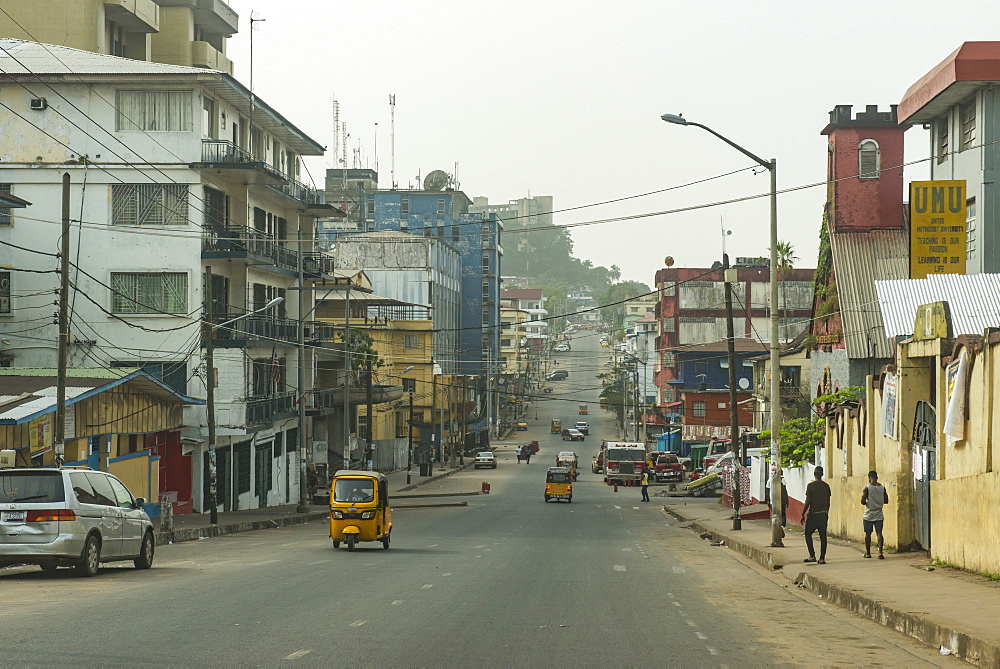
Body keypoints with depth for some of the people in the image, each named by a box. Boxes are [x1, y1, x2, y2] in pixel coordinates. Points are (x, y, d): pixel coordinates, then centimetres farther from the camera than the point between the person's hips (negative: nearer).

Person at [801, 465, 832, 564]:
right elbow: (828, 502, 10)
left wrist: (803, 514, -4)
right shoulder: (826, 486, 5)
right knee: (823, 536, 5)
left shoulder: (811, 485, -9)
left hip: (813, 514, -4)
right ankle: (822, 558, 3)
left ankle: (812, 556, -2)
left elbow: (808, 502, -12)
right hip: (823, 514, 4)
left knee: (808, 534, 9)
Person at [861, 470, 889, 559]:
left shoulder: (867, 488, -10)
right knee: (879, 533, 0)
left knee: (868, 534, 10)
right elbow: (886, 501, 7)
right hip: (879, 515, 2)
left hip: (869, 515, -2)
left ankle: (868, 553, 18)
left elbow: (862, 501, -13)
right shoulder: (882, 487, 0)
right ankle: (880, 553, -14)